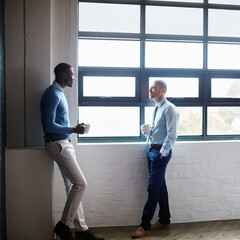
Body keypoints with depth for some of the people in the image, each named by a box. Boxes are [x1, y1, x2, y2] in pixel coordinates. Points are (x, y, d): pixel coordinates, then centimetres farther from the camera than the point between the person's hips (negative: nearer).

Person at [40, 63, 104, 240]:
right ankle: (64, 225, 3)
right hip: (57, 144, -10)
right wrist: (74, 130, -17)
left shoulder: (59, 93, 16)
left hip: (65, 144, 10)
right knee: (80, 183, -10)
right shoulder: (52, 94, -14)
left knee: (74, 186, 9)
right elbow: (48, 126, -20)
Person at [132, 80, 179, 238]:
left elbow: (171, 135, -16)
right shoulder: (157, 108, 15)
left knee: (153, 188, -7)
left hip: (161, 152, -9)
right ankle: (164, 220, 26)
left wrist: (162, 153, -18)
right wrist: (148, 130, 8)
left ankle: (145, 226, -1)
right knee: (160, 186, 15)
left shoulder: (169, 108, -12)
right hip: (151, 149, 9)